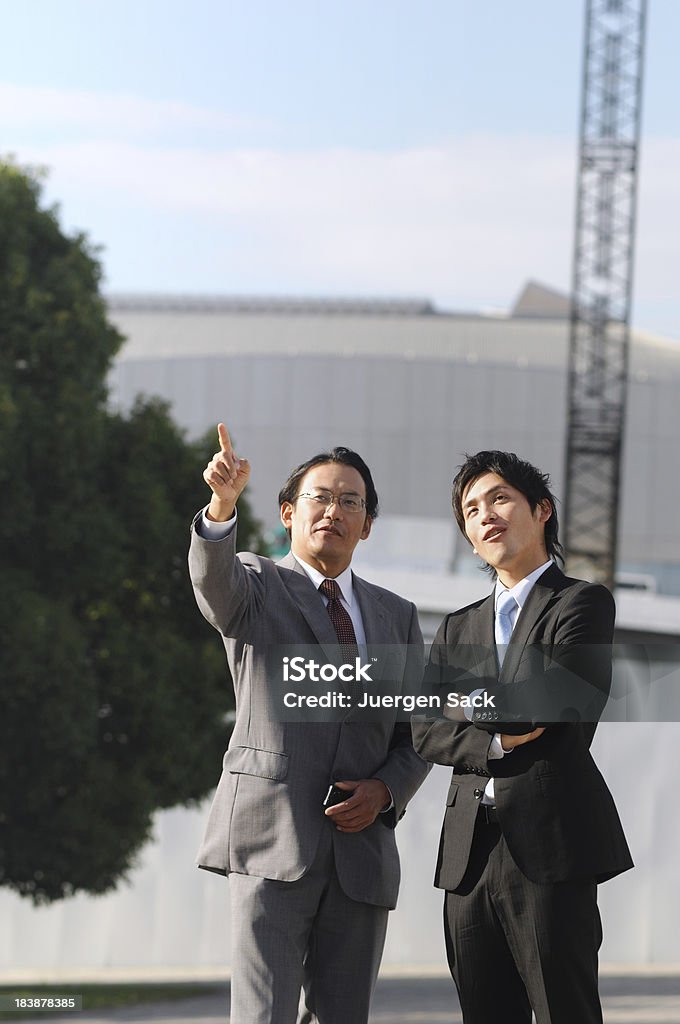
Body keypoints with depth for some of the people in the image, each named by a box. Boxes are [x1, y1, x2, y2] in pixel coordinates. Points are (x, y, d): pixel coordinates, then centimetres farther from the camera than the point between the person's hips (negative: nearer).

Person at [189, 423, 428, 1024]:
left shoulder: (396, 617, 19)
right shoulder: (256, 586, 6)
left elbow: (417, 733, 18)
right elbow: (213, 580, -19)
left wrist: (386, 790, -3)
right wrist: (222, 507, -39)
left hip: (361, 849, 4)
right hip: (272, 840, -4)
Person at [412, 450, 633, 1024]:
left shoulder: (583, 603, 4)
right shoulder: (459, 628, 21)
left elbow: (557, 702, -12)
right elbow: (425, 732, 8)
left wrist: (472, 704, 2)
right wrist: (496, 744, -9)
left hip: (548, 845, -6)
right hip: (469, 853, 6)